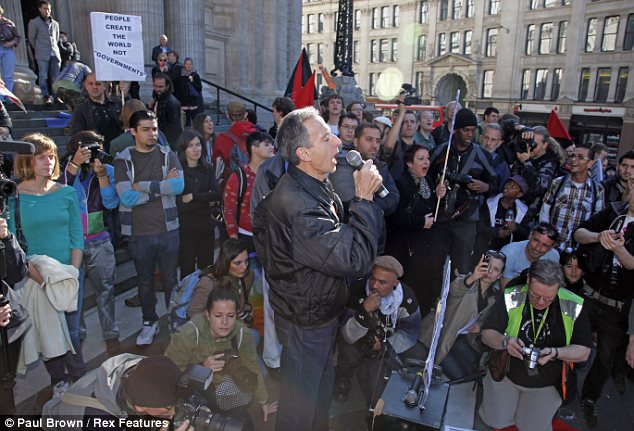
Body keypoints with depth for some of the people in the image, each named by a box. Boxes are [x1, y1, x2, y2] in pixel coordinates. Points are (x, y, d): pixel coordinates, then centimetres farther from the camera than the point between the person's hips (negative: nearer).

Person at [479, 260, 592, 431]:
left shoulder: (574, 306, -18)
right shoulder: (511, 298, -19)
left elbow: (583, 351, -11)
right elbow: (487, 334, -13)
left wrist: (555, 352, -30)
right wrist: (505, 341, -35)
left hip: (547, 385, 0)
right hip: (505, 374, 0)